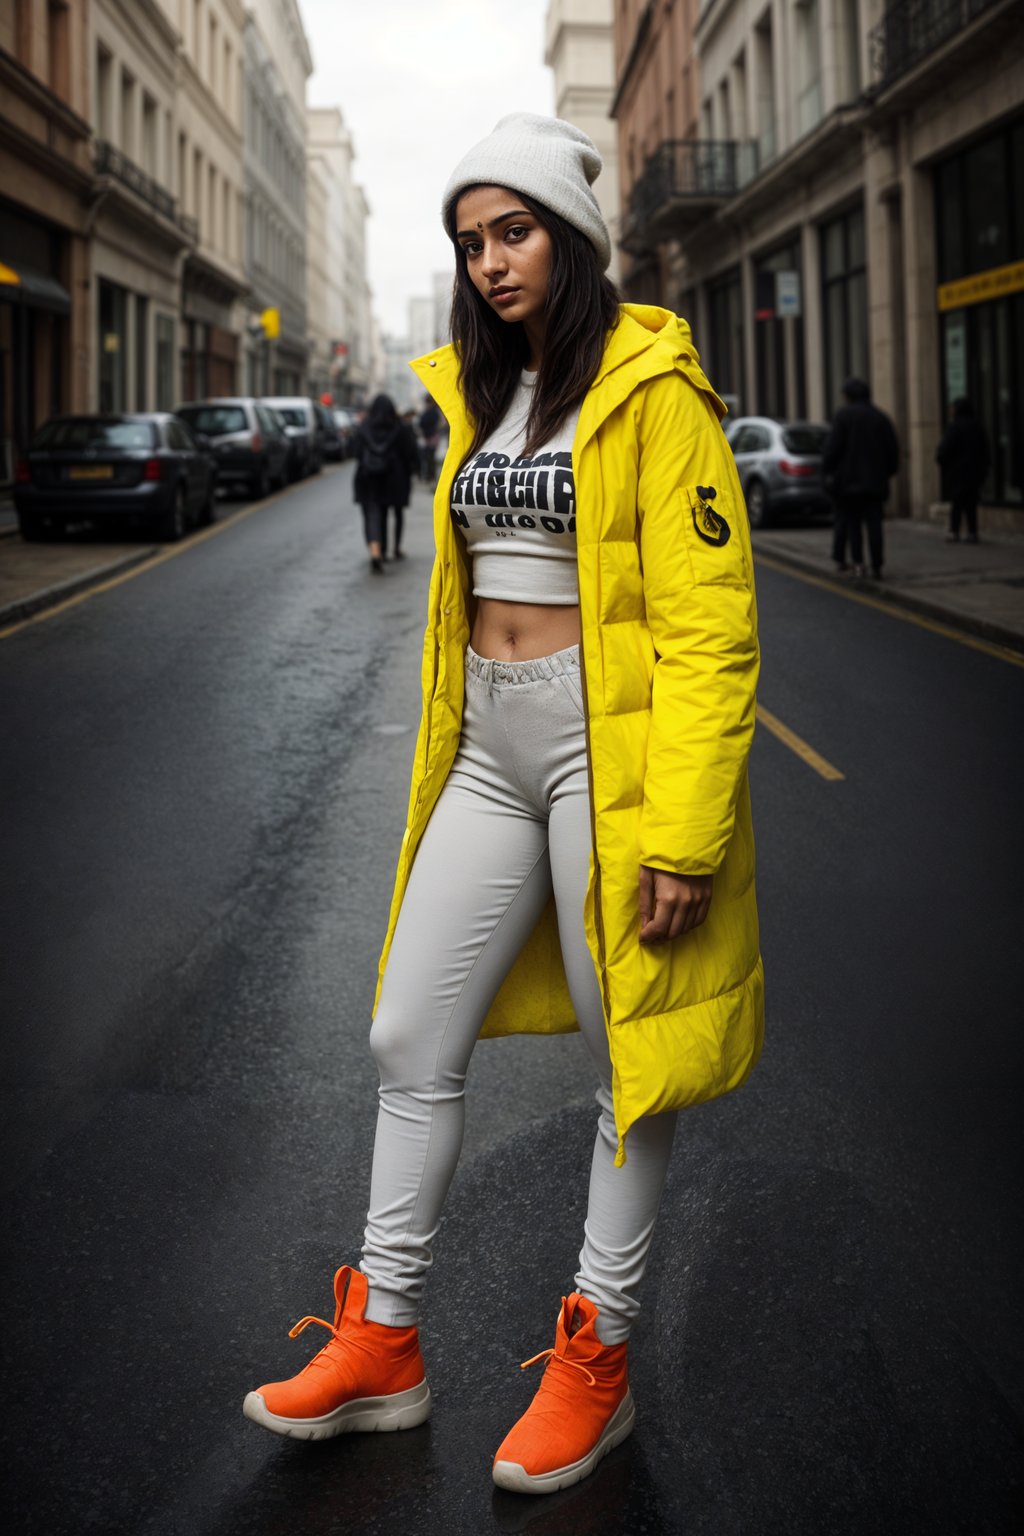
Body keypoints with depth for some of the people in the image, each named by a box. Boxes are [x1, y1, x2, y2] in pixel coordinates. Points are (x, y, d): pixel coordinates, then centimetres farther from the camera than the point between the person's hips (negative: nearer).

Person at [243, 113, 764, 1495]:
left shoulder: (651, 388, -10)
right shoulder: (481, 394, 14)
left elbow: (708, 619, -15)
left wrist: (686, 829, -20)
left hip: (608, 746, -7)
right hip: (489, 752, 8)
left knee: (630, 1065, 6)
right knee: (410, 1043, 9)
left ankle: (598, 1359, 22)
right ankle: (383, 1347, 23)